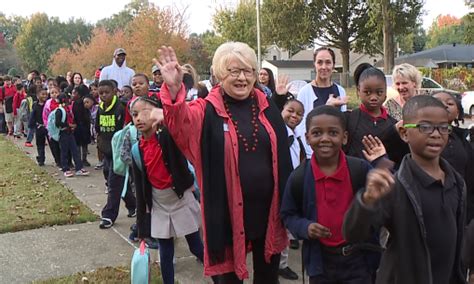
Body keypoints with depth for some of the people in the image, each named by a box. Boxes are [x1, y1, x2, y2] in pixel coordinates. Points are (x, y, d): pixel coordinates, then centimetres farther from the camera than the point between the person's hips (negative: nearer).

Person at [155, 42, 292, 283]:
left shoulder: (267, 107, 2)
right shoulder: (208, 110, -7)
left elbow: (283, 156, 7)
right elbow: (182, 126, -29)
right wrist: (174, 90, -48)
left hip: (268, 207, 3)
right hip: (229, 211, -3)